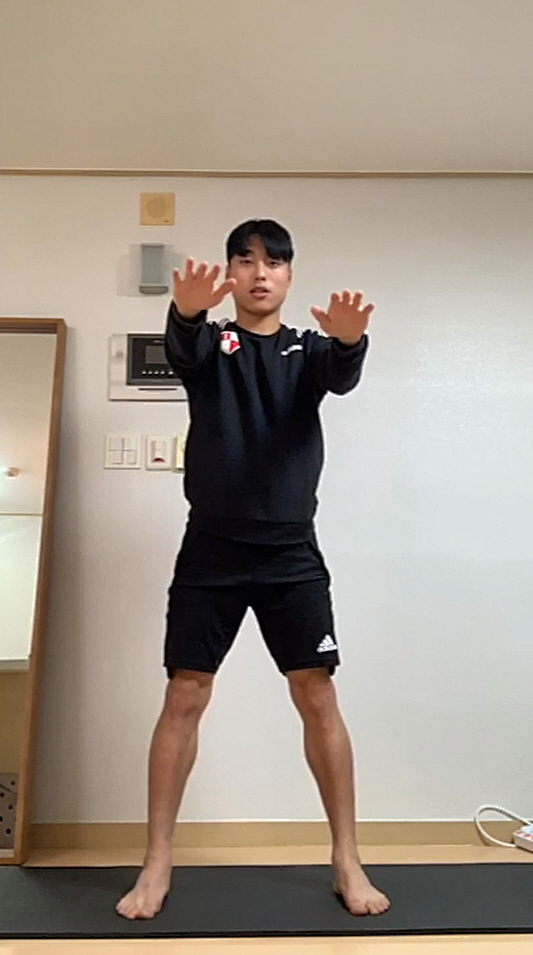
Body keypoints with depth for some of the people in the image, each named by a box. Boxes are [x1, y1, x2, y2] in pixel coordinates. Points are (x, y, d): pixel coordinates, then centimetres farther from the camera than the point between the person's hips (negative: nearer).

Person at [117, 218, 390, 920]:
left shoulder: (309, 349, 8)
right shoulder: (209, 343, 6)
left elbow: (343, 376, -15)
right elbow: (180, 348, -19)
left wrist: (350, 338, -40)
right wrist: (187, 311, -43)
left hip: (292, 551, 1)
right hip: (211, 549, 0)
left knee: (318, 697, 2)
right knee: (184, 698, 1)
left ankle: (347, 859, 17)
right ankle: (157, 862, 15)